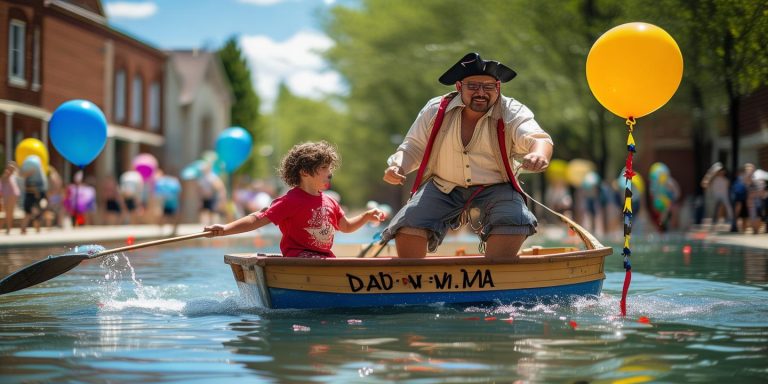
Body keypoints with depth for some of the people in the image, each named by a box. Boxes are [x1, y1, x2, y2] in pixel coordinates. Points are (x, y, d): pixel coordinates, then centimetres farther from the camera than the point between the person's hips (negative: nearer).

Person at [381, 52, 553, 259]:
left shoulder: (512, 113, -6)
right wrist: (397, 166, -11)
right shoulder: (435, 110, 1)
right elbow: (413, 148, 12)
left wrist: (539, 154, -50)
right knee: (408, 225, -22)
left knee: (514, 220, -31)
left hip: (495, 189, -1)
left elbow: (538, 138, -24)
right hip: (442, 188, 1)